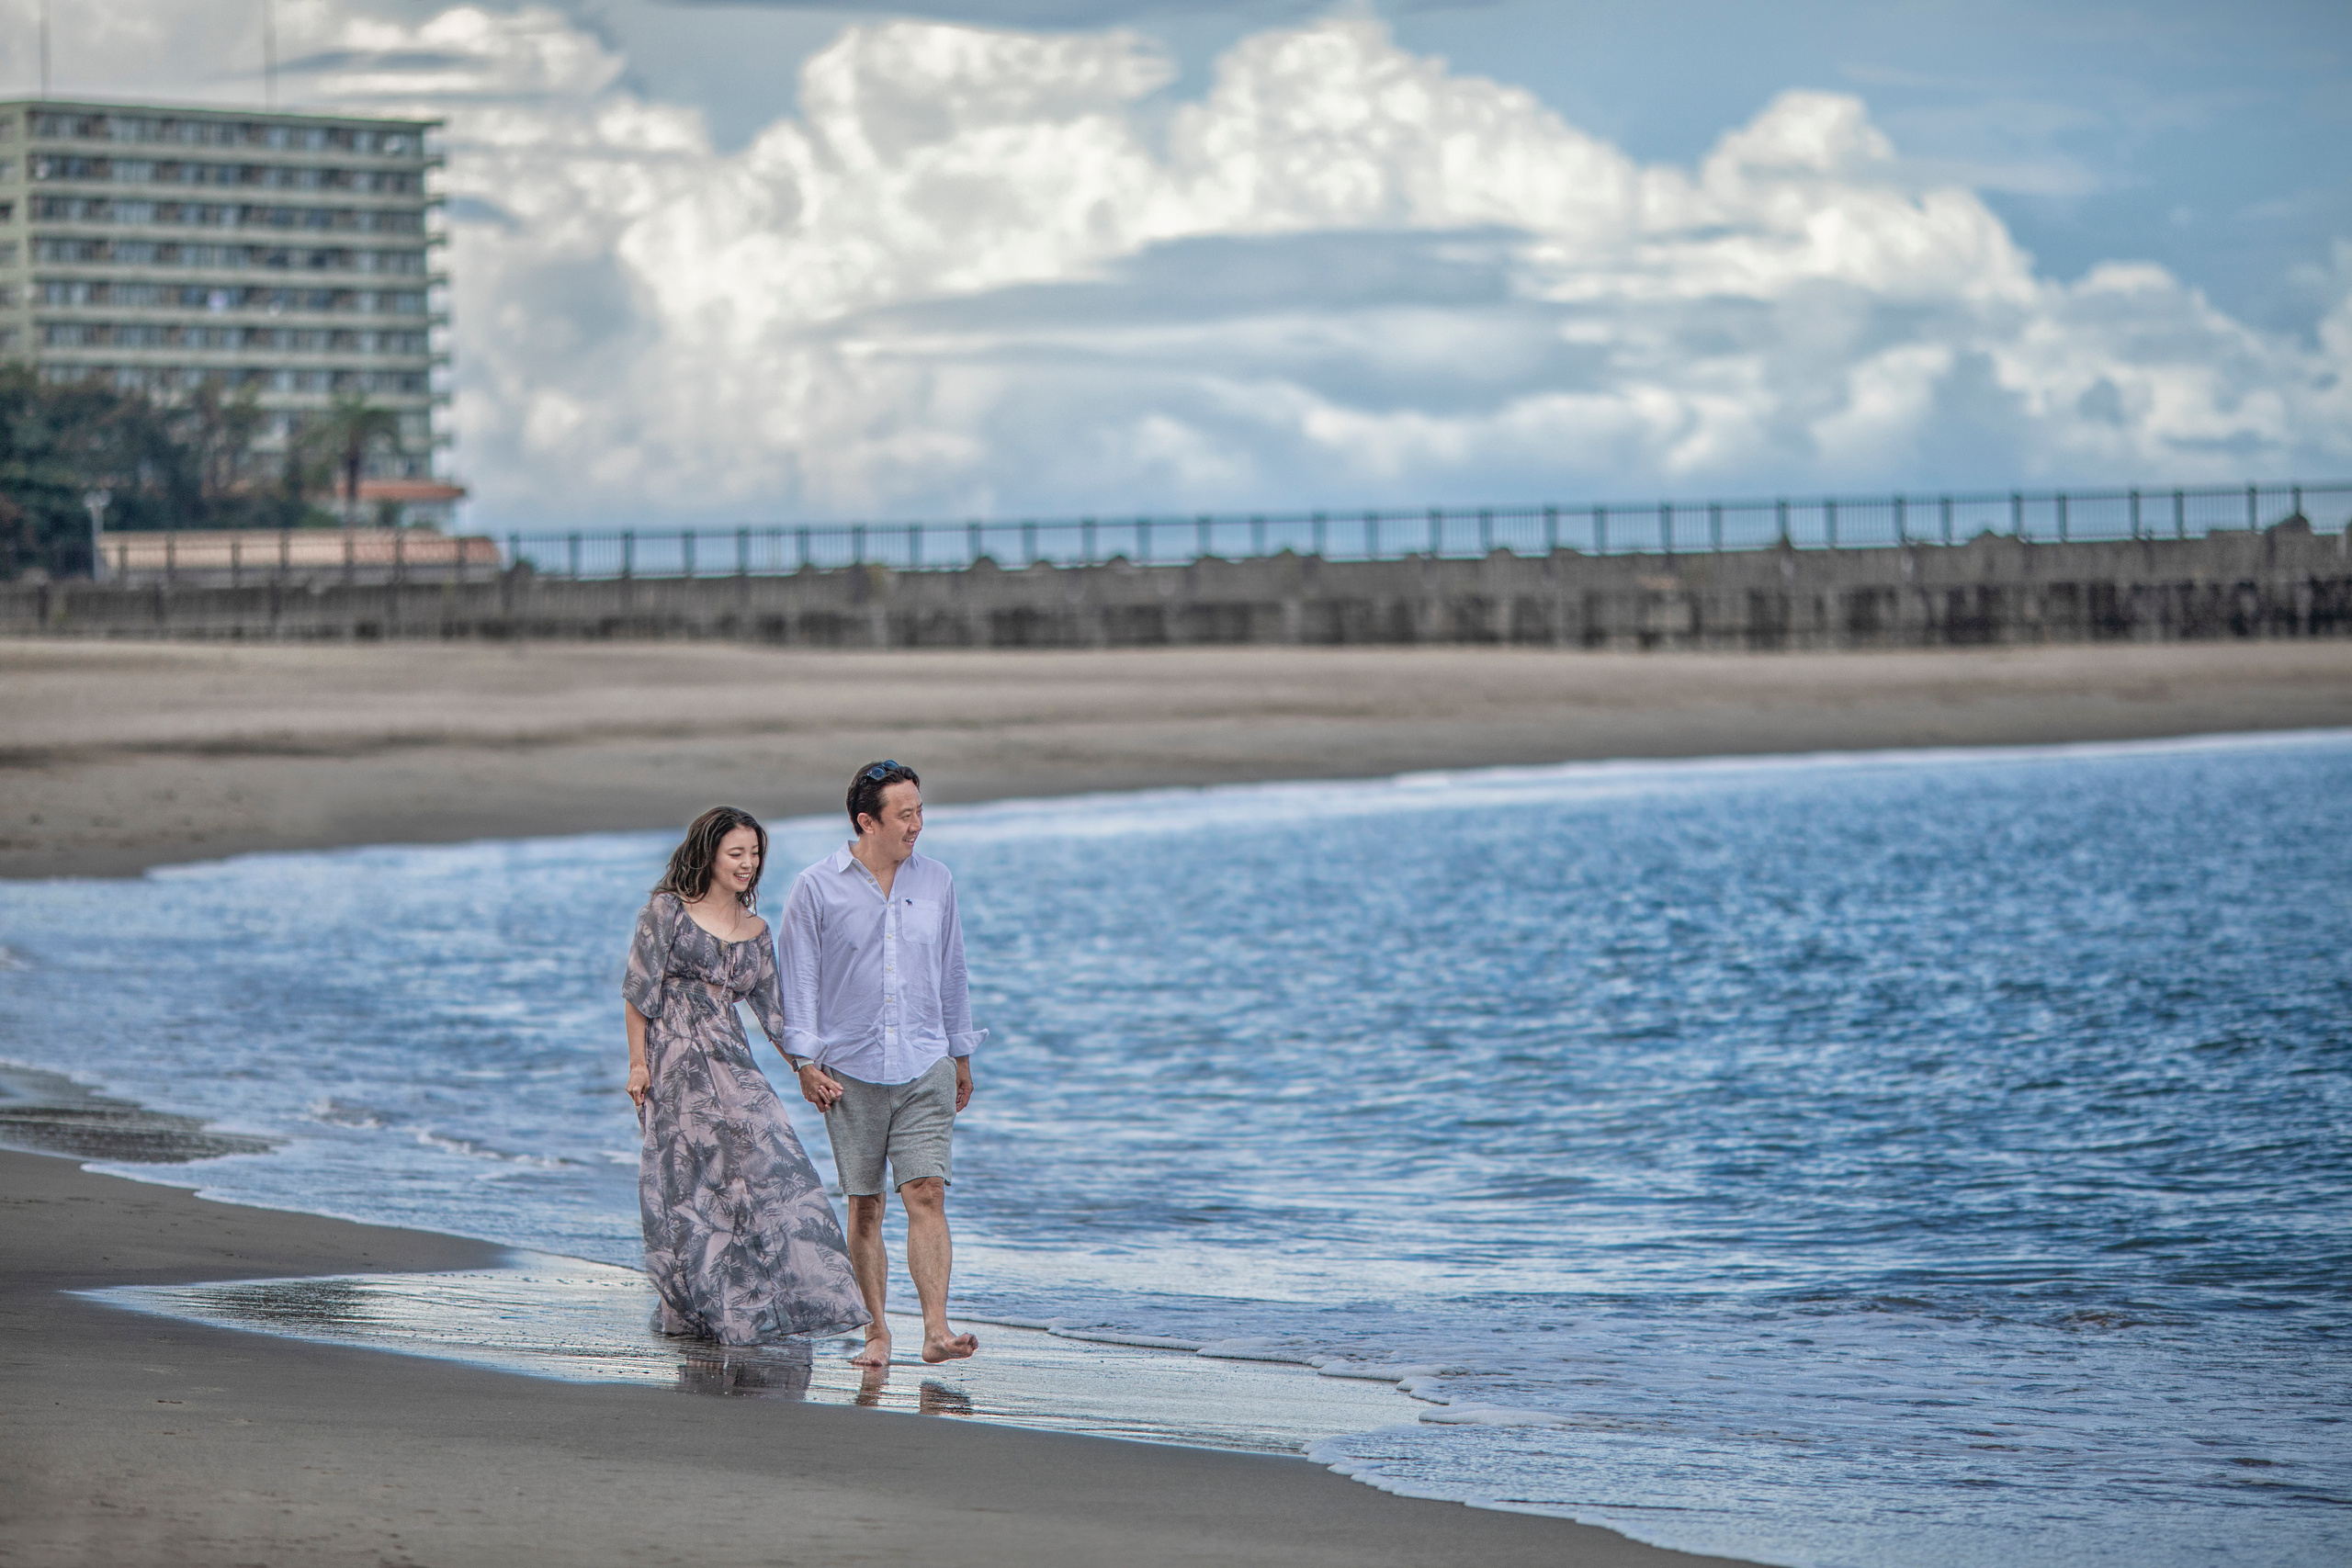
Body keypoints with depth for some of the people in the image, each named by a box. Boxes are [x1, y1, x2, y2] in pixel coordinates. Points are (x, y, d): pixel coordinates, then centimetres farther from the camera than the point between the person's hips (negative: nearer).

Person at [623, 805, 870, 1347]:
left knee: (765, 1162, -9)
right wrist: (638, 1064, -7)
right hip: (674, 1062, -4)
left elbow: (770, 1009, 15)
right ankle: (692, 1308, 2)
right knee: (689, 1179, -6)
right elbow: (640, 988, -1)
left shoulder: (755, 930, 15)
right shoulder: (668, 910, 1)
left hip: (730, 1059, 4)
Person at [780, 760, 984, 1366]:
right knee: (864, 1207, 2)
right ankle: (876, 1333, 10)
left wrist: (961, 1055, 19)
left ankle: (937, 1330, -17)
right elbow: (800, 978, 2)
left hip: (925, 1067, 1)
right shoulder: (816, 888, -2)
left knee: (926, 1194, -11)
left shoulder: (935, 881, 8)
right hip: (851, 1071, -1)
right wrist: (805, 1061, -5)